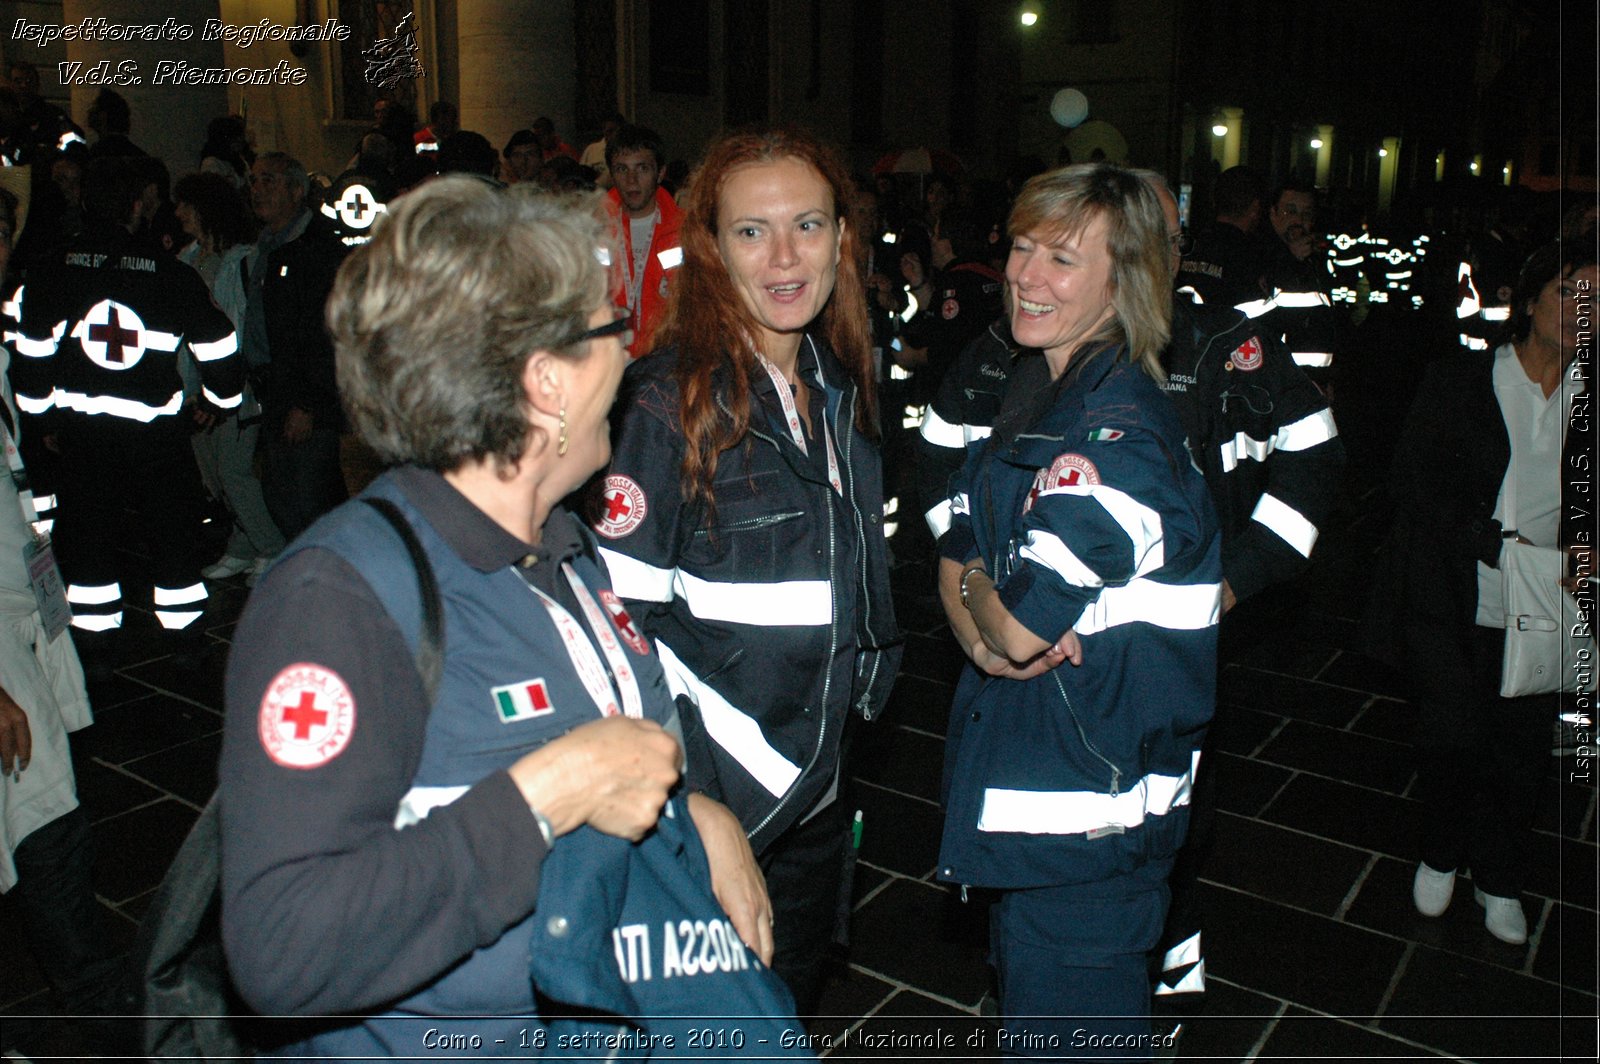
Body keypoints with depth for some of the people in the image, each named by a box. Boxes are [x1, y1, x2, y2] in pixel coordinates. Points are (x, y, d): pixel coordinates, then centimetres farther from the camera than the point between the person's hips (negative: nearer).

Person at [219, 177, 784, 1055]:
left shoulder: (566, 548, 0)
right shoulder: (336, 596, -26)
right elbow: (281, 952, -33)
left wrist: (695, 813, -4)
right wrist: (548, 794, -32)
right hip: (438, 1044, -7)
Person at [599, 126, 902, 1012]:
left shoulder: (838, 384, 3)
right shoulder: (672, 398, -20)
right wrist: (693, 794, -21)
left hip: (813, 786, 7)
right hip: (708, 803, -7)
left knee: (795, 1002, 26)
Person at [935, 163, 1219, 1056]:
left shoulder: (1118, 429, -23)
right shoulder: (1034, 389, 6)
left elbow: (1026, 623, -26)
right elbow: (958, 554, 7)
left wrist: (985, 596, -5)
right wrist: (984, 635, -13)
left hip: (1088, 808, -9)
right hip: (1023, 777, 9)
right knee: (1024, 978, 27)